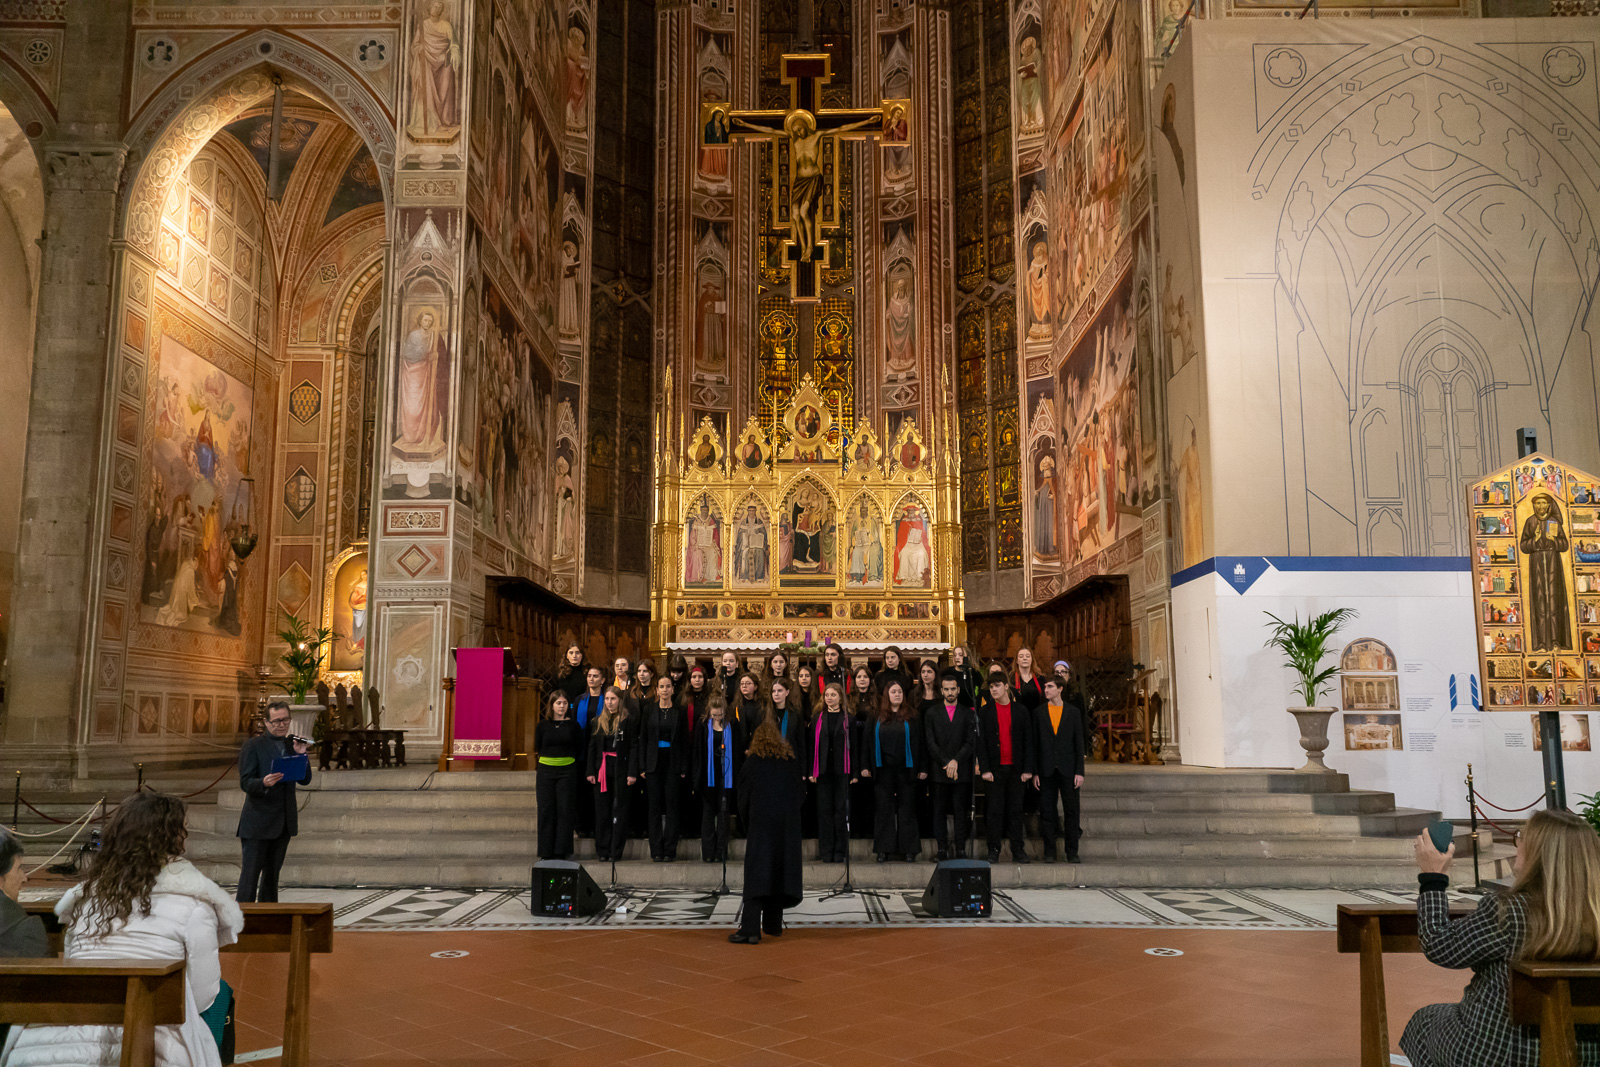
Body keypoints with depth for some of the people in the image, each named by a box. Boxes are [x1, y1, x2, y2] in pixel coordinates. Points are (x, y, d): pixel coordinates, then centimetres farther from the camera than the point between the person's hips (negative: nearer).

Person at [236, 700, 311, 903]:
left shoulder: (292, 745, 12)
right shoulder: (254, 745, -5)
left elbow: (305, 780, 7)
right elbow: (245, 782, -11)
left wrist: (301, 755, -8)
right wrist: (263, 783, -31)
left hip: (284, 822, 6)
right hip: (258, 822, -6)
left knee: (272, 873, 14)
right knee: (250, 873, -5)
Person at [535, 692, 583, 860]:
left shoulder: (573, 725, 4)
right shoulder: (543, 725, 6)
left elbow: (579, 749, 5)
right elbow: (537, 748, 9)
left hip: (567, 771, -1)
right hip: (546, 770, 1)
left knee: (565, 810, -3)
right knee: (546, 810, 0)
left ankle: (562, 851, 2)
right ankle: (546, 852, 6)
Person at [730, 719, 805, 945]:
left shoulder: (751, 763, -1)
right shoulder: (792, 762, 7)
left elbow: (743, 799, 2)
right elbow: (799, 796, 11)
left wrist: (747, 825, 15)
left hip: (760, 824, -3)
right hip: (789, 825, 3)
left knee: (756, 874, -6)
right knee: (780, 871, 13)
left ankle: (750, 929, -14)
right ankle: (772, 925, 21)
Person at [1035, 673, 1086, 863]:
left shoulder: (1073, 712, 5)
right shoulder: (1039, 713, 6)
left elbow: (1079, 743, 4)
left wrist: (1079, 771, -3)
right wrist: (1035, 772, 0)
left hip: (1068, 769, 0)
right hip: (1047, 770, 1)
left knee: (1070, 810, 2)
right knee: (1047, 811, 2)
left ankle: (1072, 852, 8)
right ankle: (1049, 852, 8)